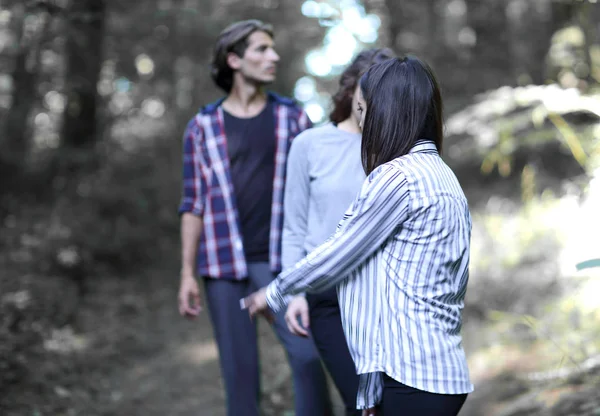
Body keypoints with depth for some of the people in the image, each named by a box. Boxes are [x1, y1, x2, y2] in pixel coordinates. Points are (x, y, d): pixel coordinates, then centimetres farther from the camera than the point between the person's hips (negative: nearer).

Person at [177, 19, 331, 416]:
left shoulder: (293, 117, 6)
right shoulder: (203, 127, 5)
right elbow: (193, 205, 7)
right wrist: (188, 274, 2)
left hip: (282, 261, 0)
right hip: (225, 266, 0)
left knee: (308, 355, -13)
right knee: (240, 370, 5)